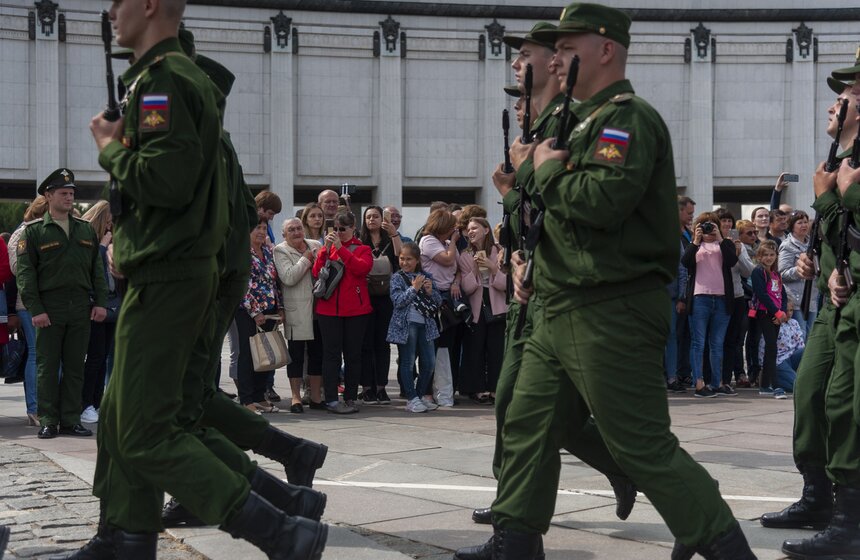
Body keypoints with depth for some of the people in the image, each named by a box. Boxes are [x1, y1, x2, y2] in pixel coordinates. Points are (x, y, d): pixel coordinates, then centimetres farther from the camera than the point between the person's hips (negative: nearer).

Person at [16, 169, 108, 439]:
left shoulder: (86, 229, 14)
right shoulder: (34, 231, 1)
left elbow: (97, 268, 15)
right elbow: (25, 272, -4)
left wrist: (100, 302, 4)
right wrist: (35, 309, -12)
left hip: (80, 308, 4)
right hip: (49, 309, -4)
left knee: (75, 366, 6)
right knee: (47, 366, 1)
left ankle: (71, 420, 12)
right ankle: (48, 421, 7)